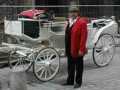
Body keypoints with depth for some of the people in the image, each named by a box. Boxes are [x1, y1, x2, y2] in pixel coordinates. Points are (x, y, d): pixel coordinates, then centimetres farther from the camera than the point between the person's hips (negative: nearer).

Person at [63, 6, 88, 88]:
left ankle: (78, 82, 20)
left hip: (77, 50, -7)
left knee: (78, 67, 8)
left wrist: (81, 49, -21)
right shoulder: (70, 22, 11)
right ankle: (70, 81, 29)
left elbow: (83, 37, -18)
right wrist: (66, 48, 12)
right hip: (69, 49, 7)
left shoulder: (82, 22, -14)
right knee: (70, 66, 17)